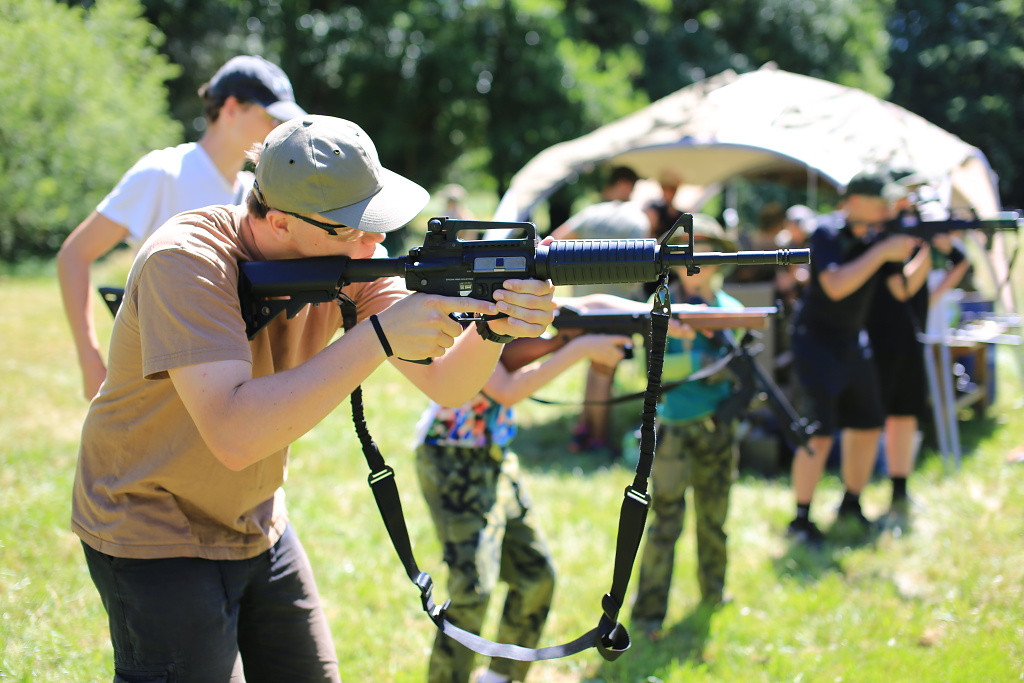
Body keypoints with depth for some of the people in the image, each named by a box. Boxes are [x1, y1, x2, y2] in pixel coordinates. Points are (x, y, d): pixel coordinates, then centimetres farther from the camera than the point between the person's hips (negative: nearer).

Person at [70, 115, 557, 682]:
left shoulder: (349, 254, -9)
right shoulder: (186, 262, -27)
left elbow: (443, 385, -11)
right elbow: (233, 435, -39)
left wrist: (494, 329, -34)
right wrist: (379, 336, -40)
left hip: (258, 525, 6)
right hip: (153, 537, -6)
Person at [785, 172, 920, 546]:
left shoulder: (875, 236, 6)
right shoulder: (828, 233, -15)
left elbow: (902, 288, 6)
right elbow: (836, 286, -29)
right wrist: (882, 252, -27)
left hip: (852, 341, 8)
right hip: (817, 340, -8)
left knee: (868, 427, 11)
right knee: (820, 435, -12)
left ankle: (851, 507, 28)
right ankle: (800, 519, -1)